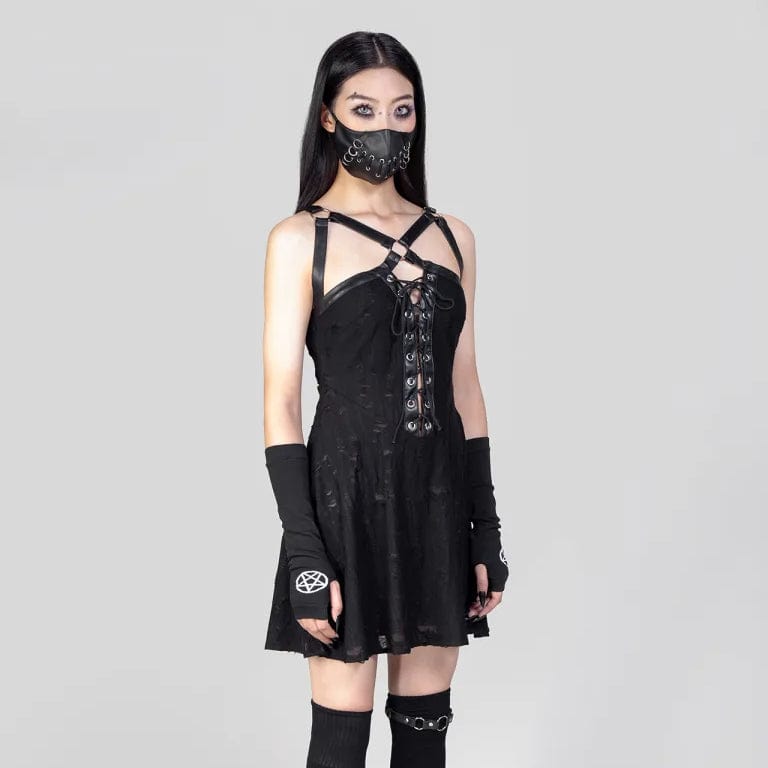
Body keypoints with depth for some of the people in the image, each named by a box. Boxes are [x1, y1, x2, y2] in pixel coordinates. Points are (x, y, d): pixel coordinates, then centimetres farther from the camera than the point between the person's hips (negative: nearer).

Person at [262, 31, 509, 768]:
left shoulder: (452, 236, 9)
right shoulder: (299, 239, -4)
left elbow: (464, 389, 11)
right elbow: (281, 406, -8)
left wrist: (486, 529, 7)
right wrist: (305, 553, -14)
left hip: (441, 500, 4)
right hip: (348, 500, -4)